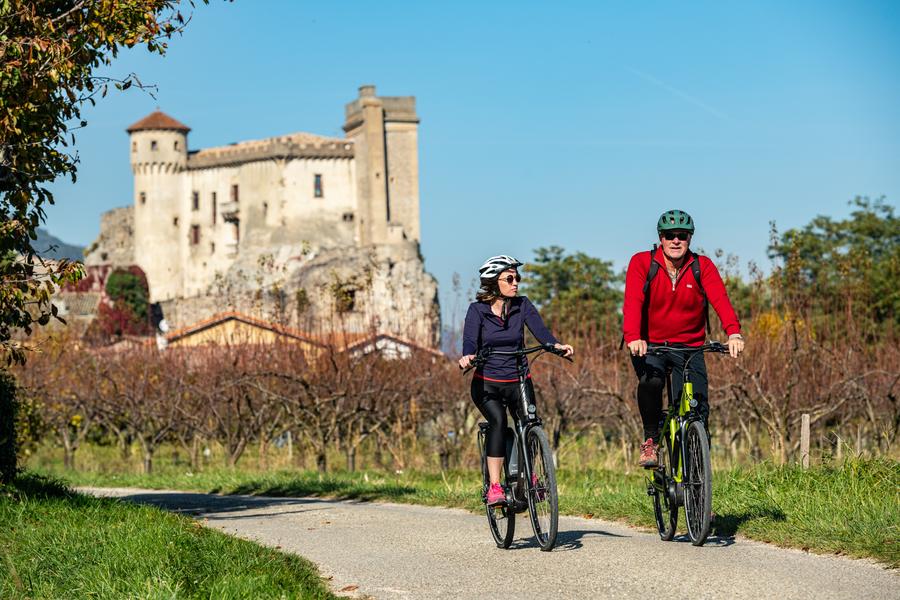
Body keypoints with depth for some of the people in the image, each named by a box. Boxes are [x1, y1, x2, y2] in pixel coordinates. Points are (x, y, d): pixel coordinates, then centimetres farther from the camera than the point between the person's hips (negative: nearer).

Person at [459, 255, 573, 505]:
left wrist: (556, 345, -35)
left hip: (519, 380, 2)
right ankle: (494, 487, -27)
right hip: (487, 383, -2)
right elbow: (470, 340, -18)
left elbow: (539, 330, -14)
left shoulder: (522, 305, 1)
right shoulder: (477, 310, -4)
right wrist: (467, 356, -41)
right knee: (498, 420, -28)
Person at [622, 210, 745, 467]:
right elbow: (633, 301, -22)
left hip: (689, 347, 2)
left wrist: (733, 332, -40)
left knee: (698, 410, -11)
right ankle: (651, 439, -9)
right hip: (649, 345, -2)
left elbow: (720, 299, -20)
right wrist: (632, 337, -41)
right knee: (651, 381, -33)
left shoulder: (702, 267, -3)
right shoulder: (642, 263, -7)